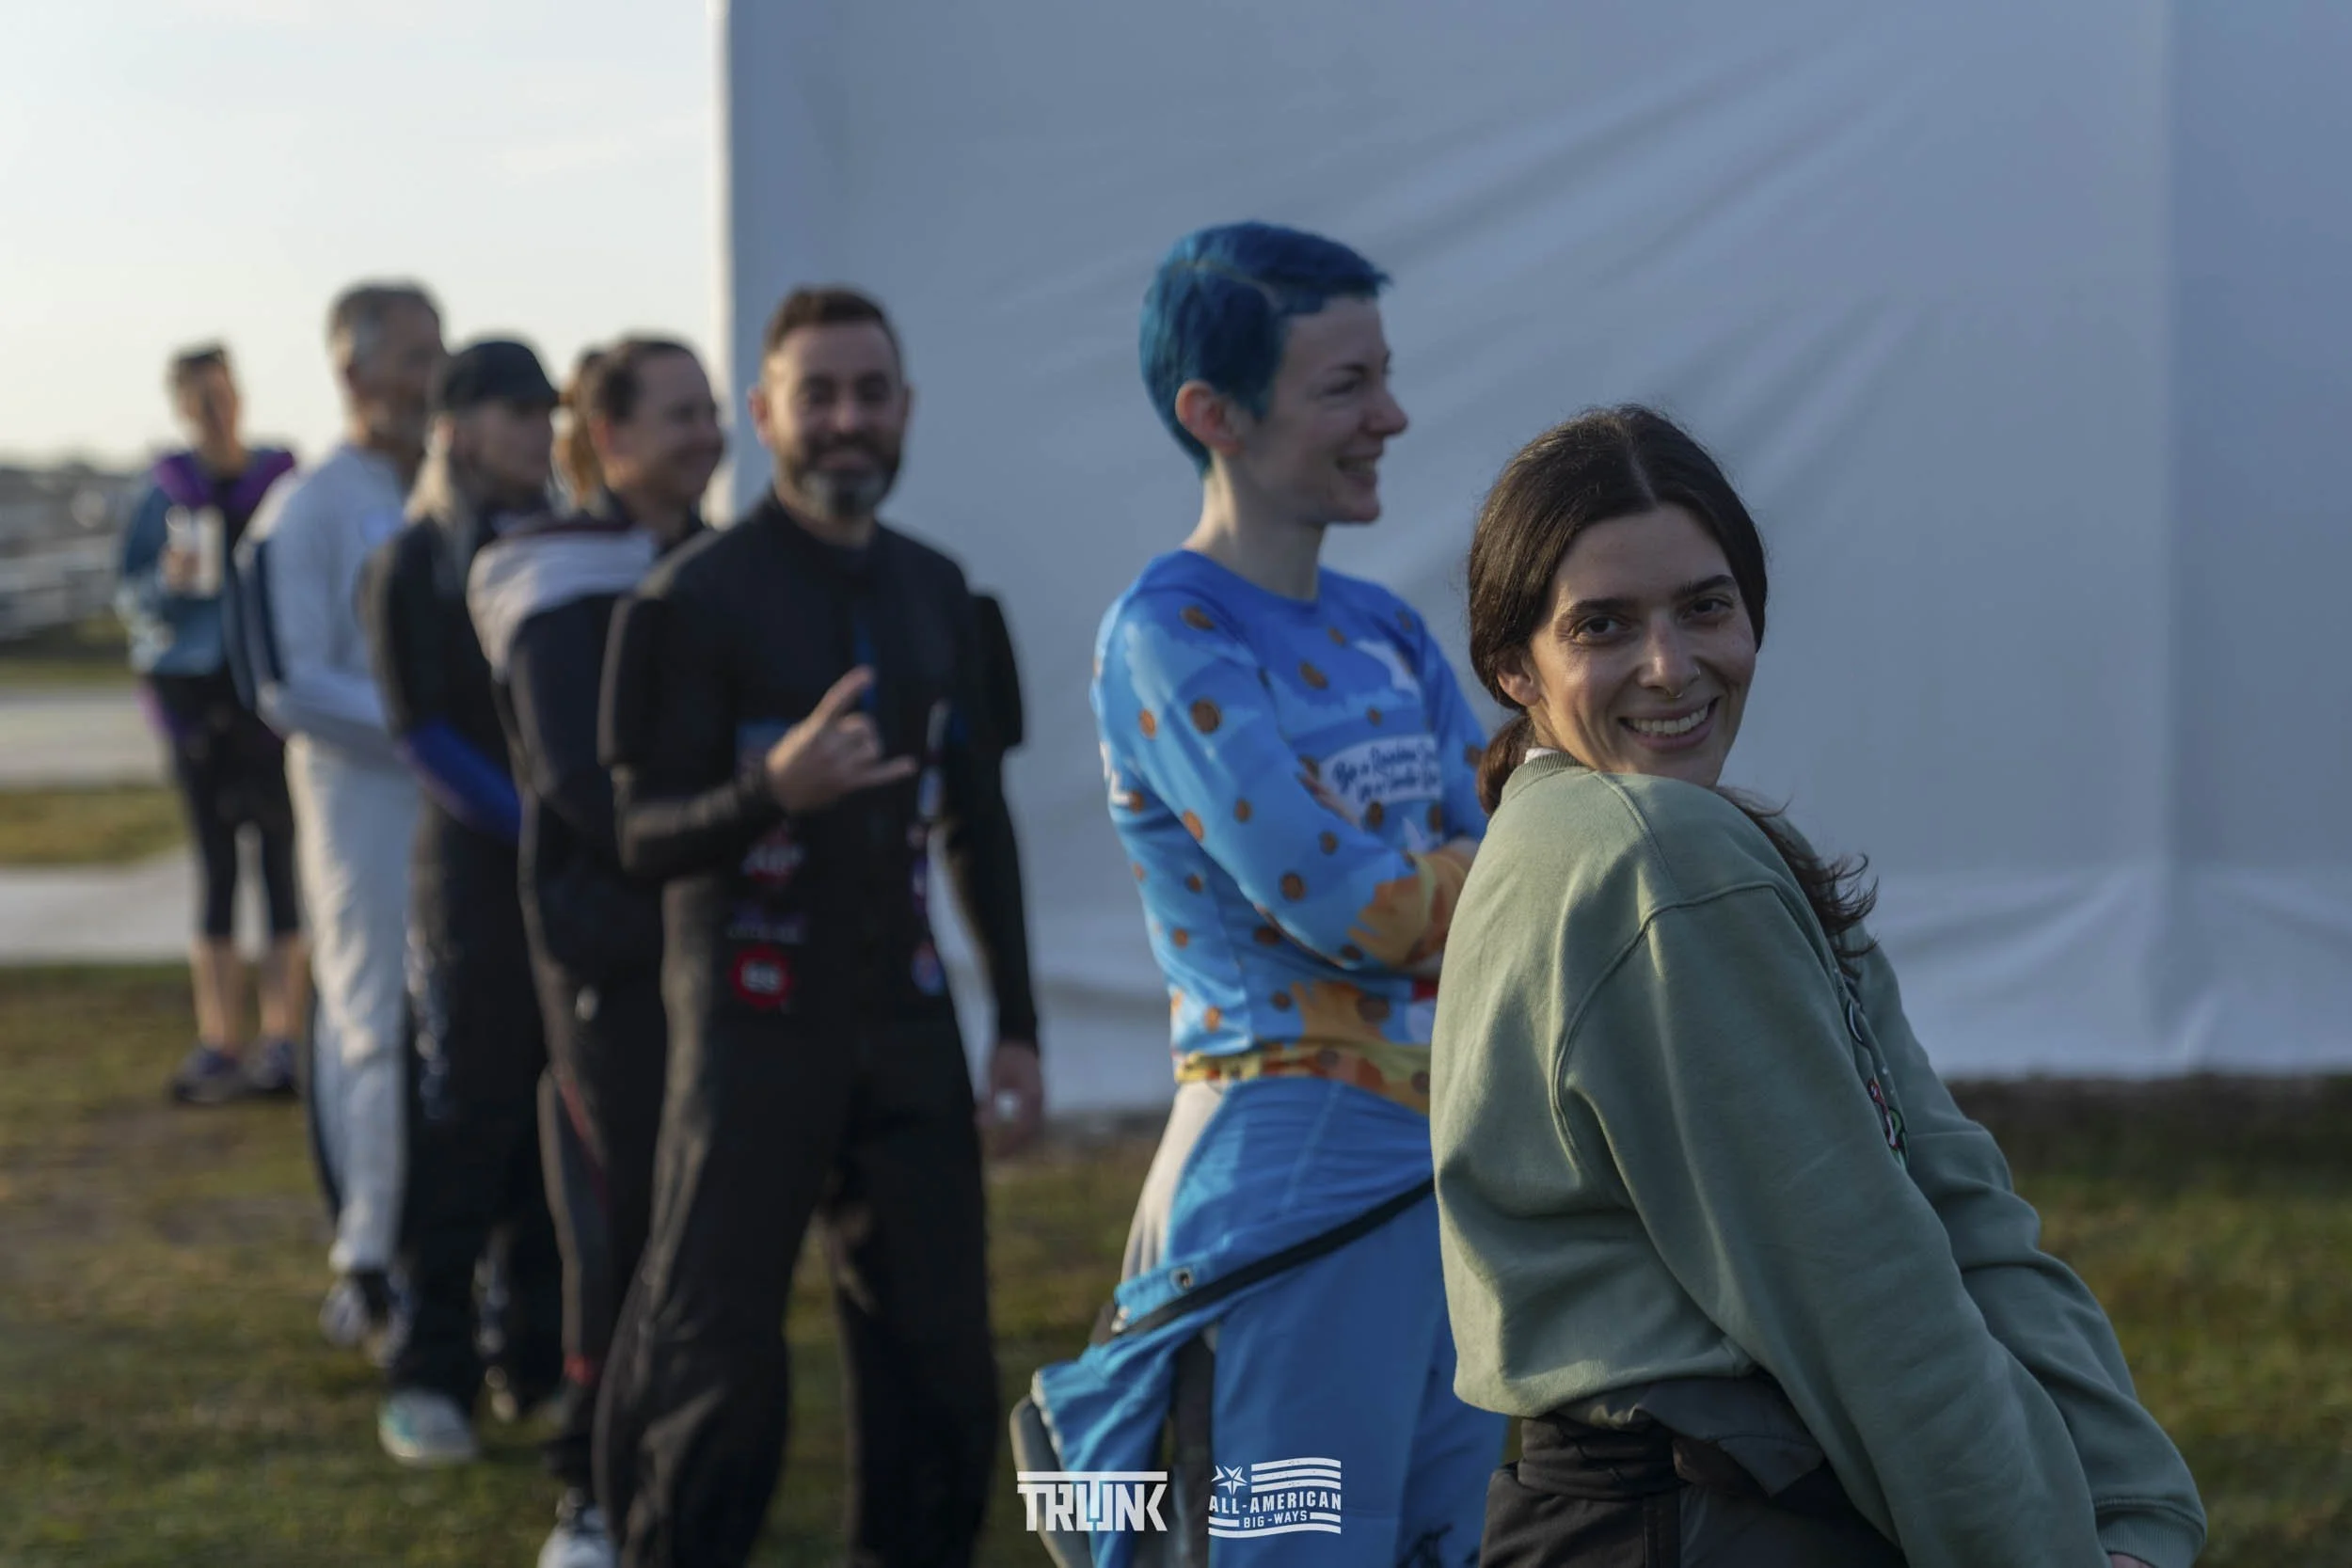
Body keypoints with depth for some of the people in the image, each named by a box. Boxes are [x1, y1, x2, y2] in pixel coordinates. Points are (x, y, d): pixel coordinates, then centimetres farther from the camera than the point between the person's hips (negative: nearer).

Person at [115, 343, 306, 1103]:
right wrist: (169, 581, -12)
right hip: (195, 694, 1)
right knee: (214, 867, 2)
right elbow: (133, 600, 7)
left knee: (283, 863, -5)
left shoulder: (285, 486, 4)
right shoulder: (165, 494, 8)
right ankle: (217, 1045, 4)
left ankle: (283, 1040, -2)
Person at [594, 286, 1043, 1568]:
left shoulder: (932, 592, 9)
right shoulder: (694, 598, -9)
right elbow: (643, 837, -12)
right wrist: (776, 791, -32)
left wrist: (1015, 1024, 10)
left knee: (940, 1365, 7)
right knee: (715, 1377, -2)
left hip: (905, 1029, 5)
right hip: (753, 1036, -5)